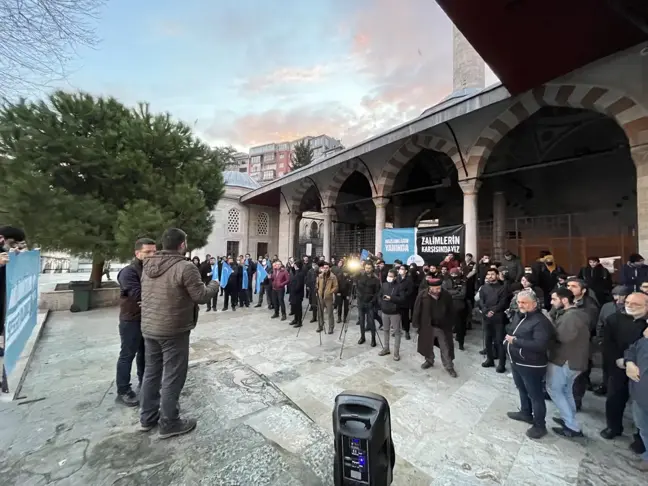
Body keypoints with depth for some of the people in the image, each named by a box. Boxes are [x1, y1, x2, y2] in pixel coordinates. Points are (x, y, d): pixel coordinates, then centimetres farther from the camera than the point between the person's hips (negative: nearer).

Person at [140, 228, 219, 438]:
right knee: (173, 378, 7)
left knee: (151, 372, 21)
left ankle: (147, 417, 36)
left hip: (148, 328, 8)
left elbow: (147, 294, 16)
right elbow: (201, 296, -18)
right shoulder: (185, 267, -22)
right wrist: (214, 285, 0)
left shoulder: (148, 266, 4)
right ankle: (169, 424, 21)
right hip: (174, 331, -8)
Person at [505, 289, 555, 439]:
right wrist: (508, 338, -1)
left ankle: (539, 425, 26)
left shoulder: (541, 321, -22)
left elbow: (540, 345, -31)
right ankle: (525, 412, 45)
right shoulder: (518, 316, 3)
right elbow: (511, 331, 17)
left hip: (532, 366, -8)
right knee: (522, 389, 25)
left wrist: (516, 340, -26)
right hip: (516, 362, 8)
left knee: (535, 395, 9)